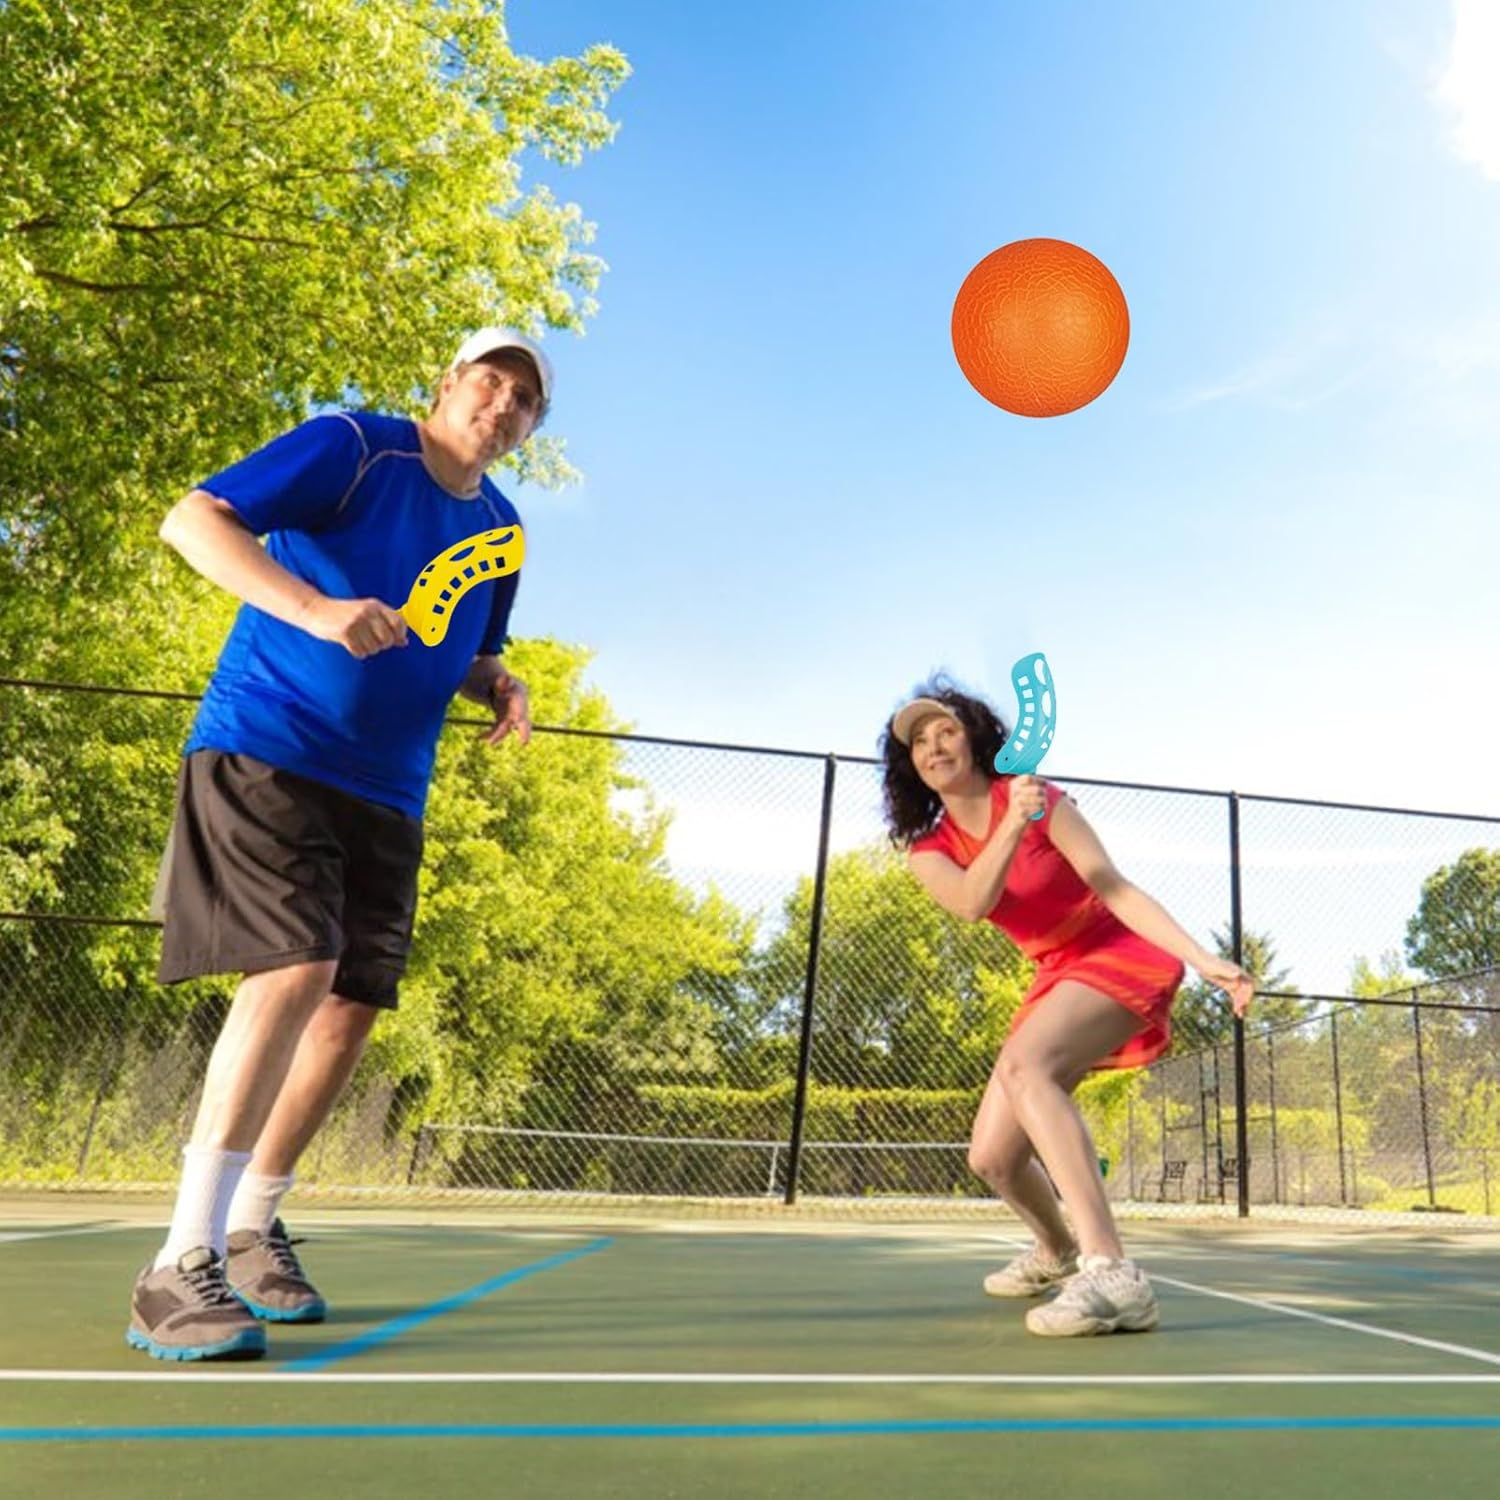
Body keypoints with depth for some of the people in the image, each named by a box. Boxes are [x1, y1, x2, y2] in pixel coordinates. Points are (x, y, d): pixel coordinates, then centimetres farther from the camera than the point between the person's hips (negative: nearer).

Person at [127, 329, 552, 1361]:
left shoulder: (500, 531, 12)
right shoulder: (352, 449, -7)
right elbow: (192, 520, -15)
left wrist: (499, 686, 0)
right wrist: (314, 608, -30)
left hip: (384, 792, 7)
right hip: (263, 749, -7)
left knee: (354, 1004, 5)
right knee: (297, 968, -23)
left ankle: (250, 1227, 25)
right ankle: (179, 1266, -13)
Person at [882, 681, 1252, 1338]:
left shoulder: (1040, 800, -13)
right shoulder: (929, 852, -1)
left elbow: (1116, 889, -16)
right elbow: (972, 904, -23)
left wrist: (1204, 960, -26)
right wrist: (1012, 825, -38)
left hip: (1122, 955, -6)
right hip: (1057, 980, 6)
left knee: (1021, 1065, -35)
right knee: (992, 1157, 3)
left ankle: (1113, 1275, -40)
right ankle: (1056, 1251, 38)